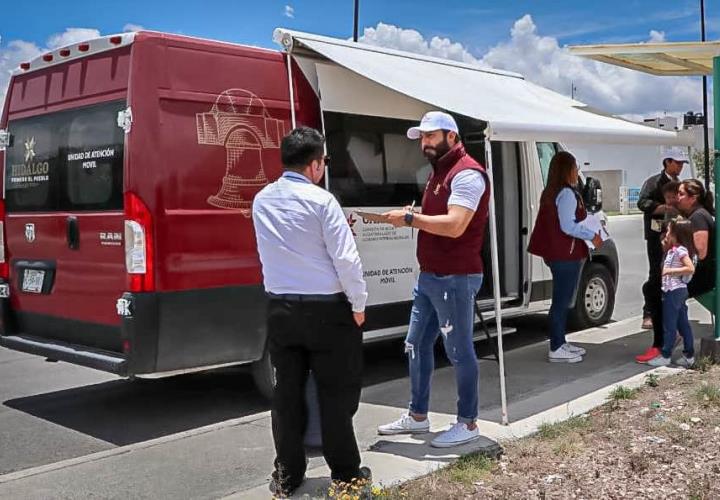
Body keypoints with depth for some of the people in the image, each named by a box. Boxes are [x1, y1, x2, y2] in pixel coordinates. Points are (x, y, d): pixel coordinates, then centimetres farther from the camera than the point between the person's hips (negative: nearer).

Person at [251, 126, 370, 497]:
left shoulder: (262, 201, 6)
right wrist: (358, 304, -3)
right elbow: (345, 258, -14)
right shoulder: (321, 200, -13)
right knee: (336, 392, 6)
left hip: (280, 309, 5)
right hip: (326, 308, -5)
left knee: (287, 392, 11)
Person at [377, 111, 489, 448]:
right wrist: (409, 218, 4)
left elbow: (454, 225, -25)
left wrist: (410, 218, -18)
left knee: (459, 351, 0)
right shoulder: (438, 173, 18)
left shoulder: (467, 174, -14)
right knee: (416, 345, 15)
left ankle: (468, 423, 13)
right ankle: (417, 416, 27)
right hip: (429, 277, 10)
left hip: (456, 279, -10)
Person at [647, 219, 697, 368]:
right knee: (683, 324, 12)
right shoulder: (672, 250, 12)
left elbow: (690, 268, -24)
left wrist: (670, 270, -22)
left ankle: (665, 356, 4)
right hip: (678, 290, 10)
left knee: (669, 325, -3)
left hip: (674, 291, -10)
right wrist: (664, 246, 12)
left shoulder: (680, 250, -16)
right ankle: (689, 356, 17)